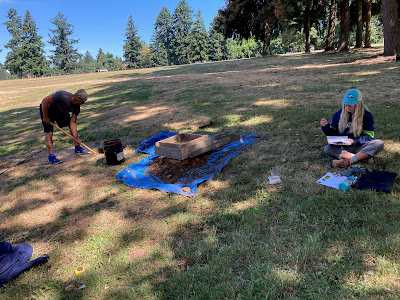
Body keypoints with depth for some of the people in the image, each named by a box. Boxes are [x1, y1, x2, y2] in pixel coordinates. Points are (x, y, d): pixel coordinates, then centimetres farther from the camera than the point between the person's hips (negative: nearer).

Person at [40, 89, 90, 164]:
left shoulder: (76, 106, -19)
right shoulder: (62, 96, -39)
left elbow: (73, 122, -16)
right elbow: (44, 101, -32)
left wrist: (76, 137, -24)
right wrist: (45, 117, -25)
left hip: (60, 111, 6)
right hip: (47, 109, -6)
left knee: (72, 124, 1)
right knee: (49, 133, -12)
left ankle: (77, 148, 13)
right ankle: (51, 156, -3)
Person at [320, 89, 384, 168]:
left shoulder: (367, 115, -2)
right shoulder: (338, 114, 2)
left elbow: (369, 136, -3)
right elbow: (331, 133, 9)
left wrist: (354, 141, -20)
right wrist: (326, 126, -12)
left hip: (360, 147, -1)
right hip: (343, 147, 1)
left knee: (379, 144, -27)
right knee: (327, 149, -29)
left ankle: (349, 161, -35)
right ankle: (365, 156, -30)